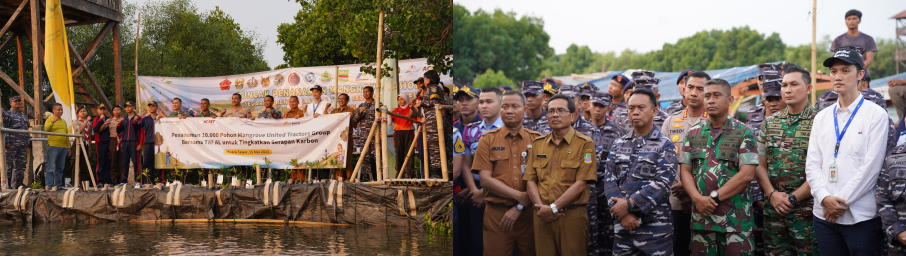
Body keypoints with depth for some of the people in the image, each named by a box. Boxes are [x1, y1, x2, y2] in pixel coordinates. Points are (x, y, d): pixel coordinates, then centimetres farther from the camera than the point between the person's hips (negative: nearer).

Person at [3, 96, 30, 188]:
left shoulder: (23, 115, 20)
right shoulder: (7, 114, -1)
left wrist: (28, 140, 17)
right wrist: (6, 142, -15)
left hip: (22, 145, 7)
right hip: (11, 144, -7)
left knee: (21, 163, 7)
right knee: (8, 163, -6)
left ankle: (18, 182, 12)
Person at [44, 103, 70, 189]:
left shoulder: (64, 121, 20)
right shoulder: (49, 120, 2)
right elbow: (46, 129, -16)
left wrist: (68, 148, 19)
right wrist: (52, 122, -29)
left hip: (63, 147, 6)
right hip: (53, 146, -6)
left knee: (60, 168, 7)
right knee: (51, 167, -7)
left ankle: (58, 185, 12)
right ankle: (48, 185, -6)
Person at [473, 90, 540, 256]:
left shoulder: (537, 140, 6)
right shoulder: (488, 140, 3)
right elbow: (486, 179, -5)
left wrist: (519, 207, -10)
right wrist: (519, 196, -13)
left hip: (528, 212, 1)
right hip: (496, 214, -1)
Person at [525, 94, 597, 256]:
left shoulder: (584, 144, -3)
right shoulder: (537, 144, 12)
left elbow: (581, 183, -10)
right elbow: (530, 180, 7)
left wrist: (553, 208, -14)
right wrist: (540, 207, -10)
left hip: (572, 216, -4)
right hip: (542, 216, 4)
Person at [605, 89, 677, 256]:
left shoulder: (665, 146, 0)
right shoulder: (618, 145, 12)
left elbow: (661, 183, -12)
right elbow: (609, 180, 3)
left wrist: (629, 204, -16)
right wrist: (622, 214, -10)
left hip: (655, 228, -4)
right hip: (622, 226, 4)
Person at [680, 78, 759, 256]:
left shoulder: (744, 133, 0)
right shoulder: (693, 134, 11)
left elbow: (747, 174, -9)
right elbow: (685, 170, 6)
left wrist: (714, 198, -14)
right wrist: (697, 198, -12)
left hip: (735, 217, -3)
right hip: (701, 215, 3)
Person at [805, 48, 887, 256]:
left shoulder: (876, 115, -2)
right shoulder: (822, 118, 11)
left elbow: (871, 166, -9)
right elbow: (812, 164, 6)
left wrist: (842, 201, -12)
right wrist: (825, 198, -9)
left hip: (861, 217, -4)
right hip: (824, 214, 4)